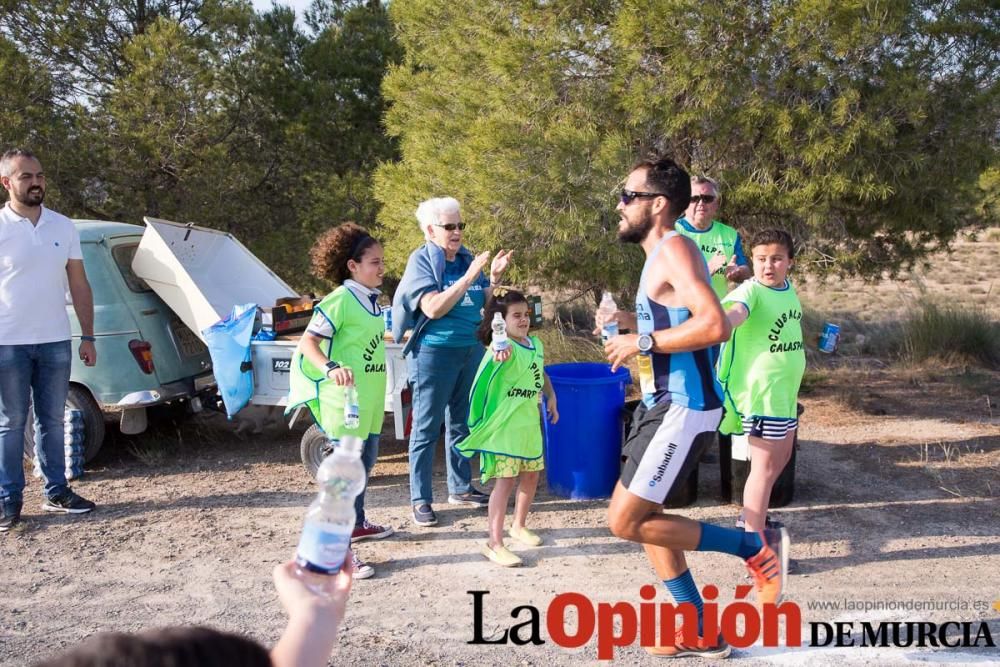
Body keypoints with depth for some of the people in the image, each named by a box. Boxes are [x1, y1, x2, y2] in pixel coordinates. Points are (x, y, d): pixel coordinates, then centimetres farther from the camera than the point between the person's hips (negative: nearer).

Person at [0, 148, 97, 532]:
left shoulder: (63, 227, 7)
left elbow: (79, 285, 11)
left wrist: (87, 336, 7)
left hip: (55, 342, 4)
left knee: (52, 419, 12)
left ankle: (57, 493, 21)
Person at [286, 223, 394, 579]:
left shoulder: (371, 300, 10)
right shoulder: (340, 300, -17)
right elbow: (308, 342, -23)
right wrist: (331, 368, -38)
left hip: (370, 399, 10)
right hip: (345, 399, -10)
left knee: (365, 460, 22)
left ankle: (356, 523, 42)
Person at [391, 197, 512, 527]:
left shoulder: (467, 259, 7)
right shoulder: (422, 261, -9)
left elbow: (486, 304, 10)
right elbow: (433, 308, -21)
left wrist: (494, 277, -6)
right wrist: (468, 277, -23)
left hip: (472, 350, 6)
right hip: (435, 353, -6)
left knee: (461, 423, 16)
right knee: (426, 428, 1)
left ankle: (460, 488, 29)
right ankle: (420, 500, 7)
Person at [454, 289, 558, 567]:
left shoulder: (535, 344, 7)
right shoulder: (504, 347, -18)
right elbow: (497, 354, -44)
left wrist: (551, 397, 17)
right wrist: (499, 353, -66)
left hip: (530, 422, 8)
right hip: (505, 424, -8)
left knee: (531, 475, 18)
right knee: (506, 480, -10)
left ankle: (519, 526, 38)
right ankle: (494, 543, -5)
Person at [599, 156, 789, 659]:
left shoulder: (674, 248, -16)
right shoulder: (660, 253, 15)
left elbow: (714, 325, -29)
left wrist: (643, 342, -22)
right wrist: (632, 322, 11)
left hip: (683, 408, -10)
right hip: (663, 404, 10)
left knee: (626, 522, -8)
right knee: (639, 516, 14)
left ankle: (756, 547, 3)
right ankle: (697, 634, 24)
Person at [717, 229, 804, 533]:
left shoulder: (789, 288, 6)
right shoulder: (750, 291, -19)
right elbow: (733, 314, -42)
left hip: (785, 392, 9)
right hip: (761, 394, -9)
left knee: (781, 458, 23)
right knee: (765, 468, -5)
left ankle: (754, 517, 40)